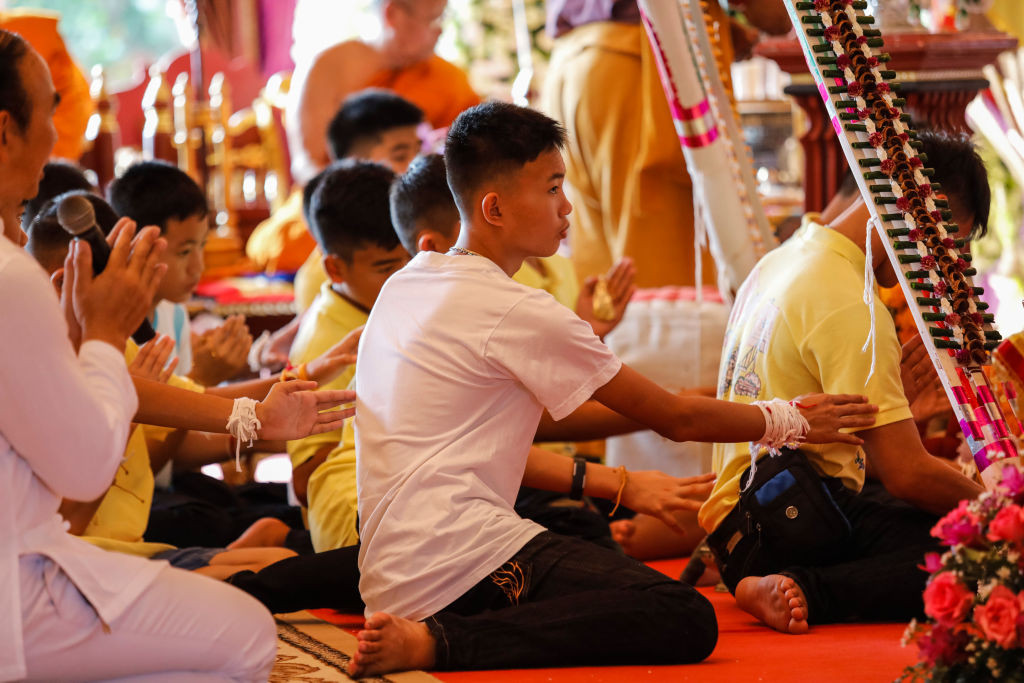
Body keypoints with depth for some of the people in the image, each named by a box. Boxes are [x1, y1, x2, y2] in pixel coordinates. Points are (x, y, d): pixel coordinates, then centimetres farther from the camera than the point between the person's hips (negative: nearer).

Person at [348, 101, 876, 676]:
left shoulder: (403, 287, 18)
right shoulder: (517, 313, -7)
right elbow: (675, 419, 1)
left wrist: (622, 485, 24)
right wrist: (789, 420, 17)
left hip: (387, 575, 10)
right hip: (453, 559, -10)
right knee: (686, 620, -20)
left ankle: (428, 634, 1)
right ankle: (438, 644, -22)